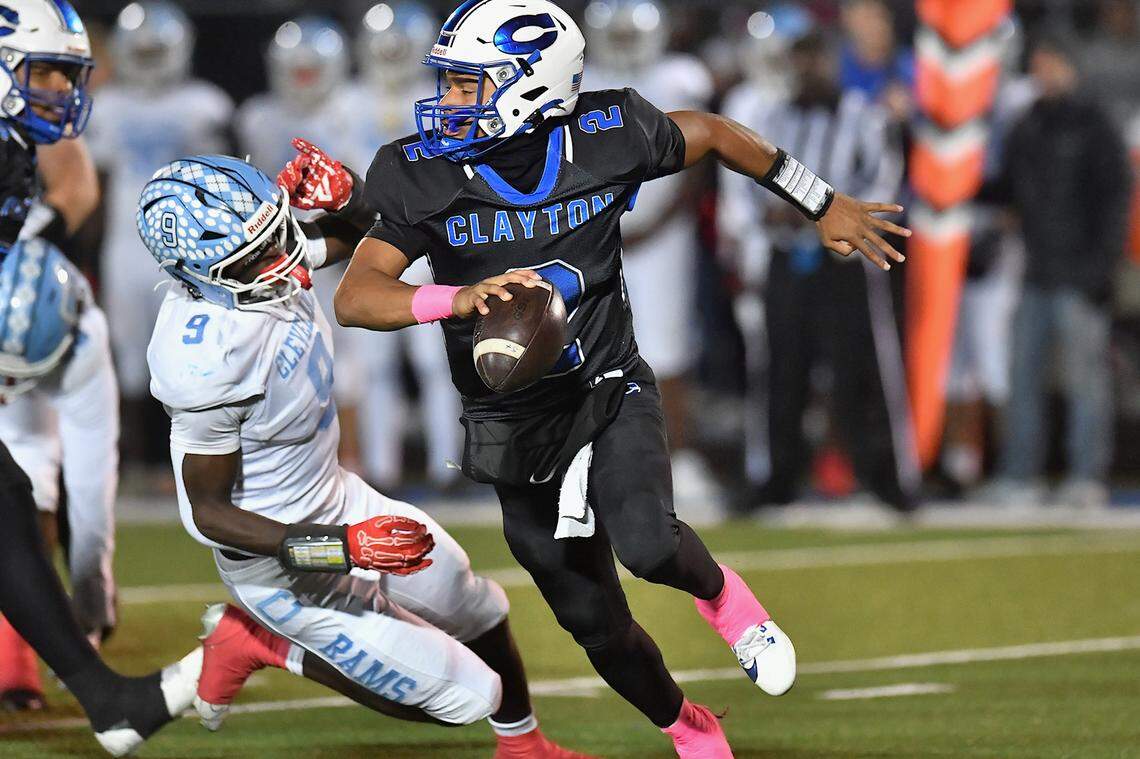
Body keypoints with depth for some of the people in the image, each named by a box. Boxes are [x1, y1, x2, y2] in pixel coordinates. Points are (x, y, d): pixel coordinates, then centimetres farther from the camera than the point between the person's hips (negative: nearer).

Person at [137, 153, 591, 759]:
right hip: (285, 567, -9)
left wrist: (337, 192, -16)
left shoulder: (265, 265, -14)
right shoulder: (209, 365, -38)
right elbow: (206, 511, -28)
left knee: (478, 613, 24)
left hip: (336, 498, 9)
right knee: (465, 697, 1)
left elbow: (351, 234, 9)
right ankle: (262, 645, 10)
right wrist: (341, 548, -34)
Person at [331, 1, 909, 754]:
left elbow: (712, 133, 6)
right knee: (600, 629, 8)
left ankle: (718, 592, 7)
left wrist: (827, 207, 13)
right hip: (517, 431, 1)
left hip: (611, 396, -1)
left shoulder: (604, 139, -14)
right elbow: (355, 297, -24)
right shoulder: (425, 178, -15)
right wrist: (458, 299, -42)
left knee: (647, 544, -29)